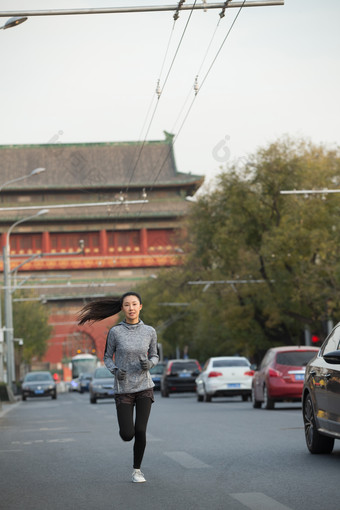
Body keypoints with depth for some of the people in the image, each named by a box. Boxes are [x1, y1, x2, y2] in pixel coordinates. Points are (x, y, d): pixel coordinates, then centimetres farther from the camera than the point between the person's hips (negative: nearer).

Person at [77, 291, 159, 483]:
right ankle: (126, 425, 34)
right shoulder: (115, 332, -7)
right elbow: (108, 357, 5)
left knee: (141, 431, -12)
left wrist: (149, 364, -14)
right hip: (124, 388, -1)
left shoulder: (149, 332, -2)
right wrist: (115, 371, -16)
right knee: (127, 435, -5)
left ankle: (137, 470, 9)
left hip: (144, 387, 1)